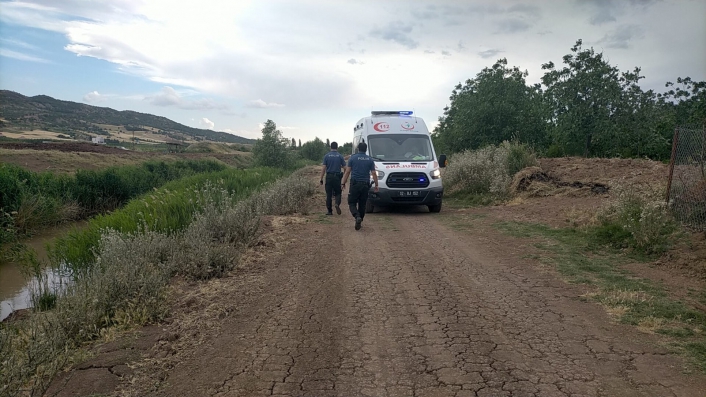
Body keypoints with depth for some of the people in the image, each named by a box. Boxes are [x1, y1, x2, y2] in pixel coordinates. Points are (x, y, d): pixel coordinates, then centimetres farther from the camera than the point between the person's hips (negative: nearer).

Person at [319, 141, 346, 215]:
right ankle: (337, 204, -18)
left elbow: (323, 168, -4)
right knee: (338, 192, 10)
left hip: (329, 176, 0)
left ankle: (329, 211, 7)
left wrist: (321, 178, -1)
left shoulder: (326, 156, 0)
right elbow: (344, 166, 0)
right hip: (337, 176, 0)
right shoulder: (340, 156, 1)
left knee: (329, 194, 6)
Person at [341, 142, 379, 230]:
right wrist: (376, 185, 10)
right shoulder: (370, 159, 6)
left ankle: (357, 217, -22)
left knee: (352, 203, 3)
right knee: (362, 204, 11)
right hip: (365, 185, 3)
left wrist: (343, 183, 4)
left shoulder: (352, 158, 0)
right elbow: (374, 173, 4)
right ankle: (359, 222, 15)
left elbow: (347, 172, -2)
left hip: (355, 184, -2)